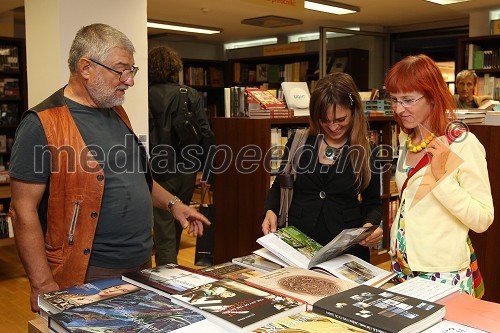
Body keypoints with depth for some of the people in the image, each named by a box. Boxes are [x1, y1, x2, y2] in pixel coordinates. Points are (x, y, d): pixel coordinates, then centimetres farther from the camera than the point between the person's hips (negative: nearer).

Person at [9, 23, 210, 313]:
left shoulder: (116, 112, 10)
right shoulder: (43, 124, -14)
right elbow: (24, 211, -16)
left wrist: (172, 203, 12)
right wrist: (44, 286, -18)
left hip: (143, 264, 8)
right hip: (89, 275, -7)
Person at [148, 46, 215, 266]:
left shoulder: (148, 96, -9)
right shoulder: (191, 94, 2)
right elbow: (206, 134, -3)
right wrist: (207, 173, 1)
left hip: (161, 172, -4)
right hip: (187, 171, 5)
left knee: (164, 229, 3)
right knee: (176, 226, 22)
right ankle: (170, 264, 41)